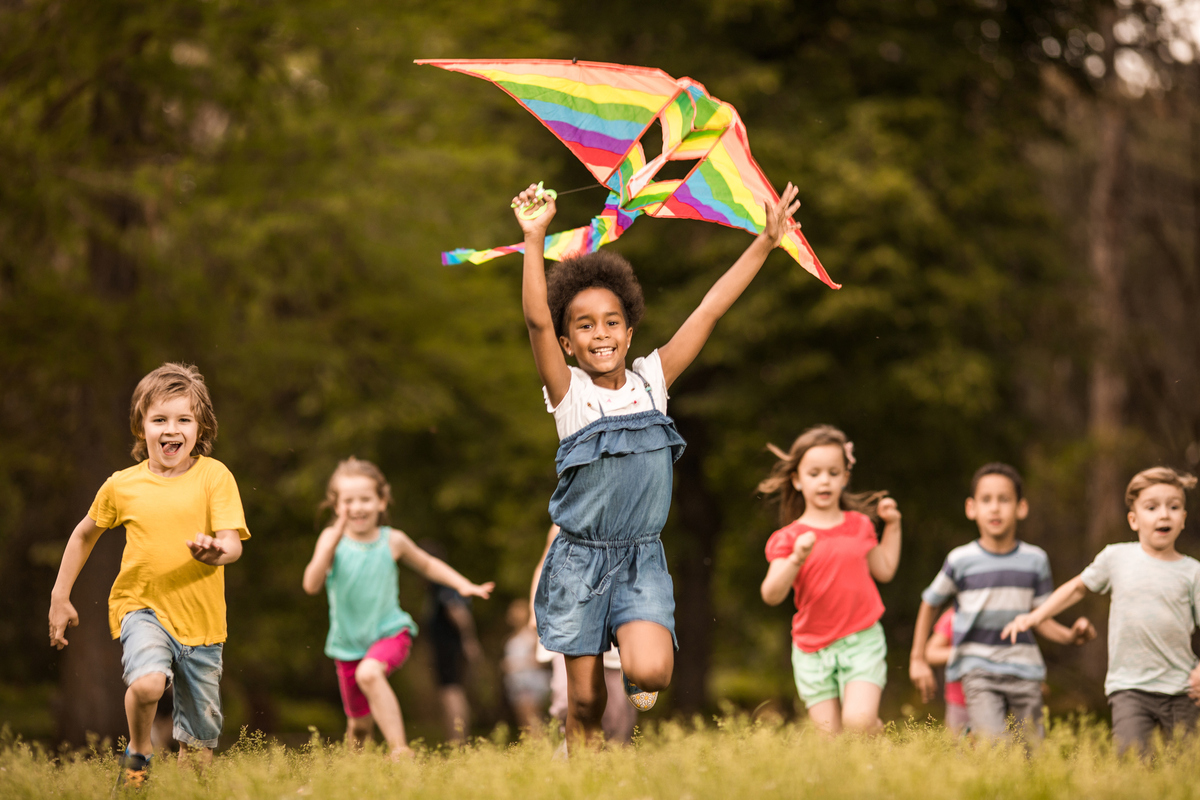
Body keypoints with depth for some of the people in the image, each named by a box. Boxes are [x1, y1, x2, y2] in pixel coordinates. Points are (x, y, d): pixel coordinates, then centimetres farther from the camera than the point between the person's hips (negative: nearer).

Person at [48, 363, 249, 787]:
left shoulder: (214, 476, -7)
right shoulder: (122, 486, -2)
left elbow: (233, 544, -15)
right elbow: (84, 535, 15)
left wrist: (215, 552, -38)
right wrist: (59, 597, 16)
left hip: (200, 619, 1)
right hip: (142, 607, -1)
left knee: (201, 741, 8)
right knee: (147, 683, -31)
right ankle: (138, 753, -2)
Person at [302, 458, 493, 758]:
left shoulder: (392, 541, -3)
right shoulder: (332, 539, -5)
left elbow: (427, 565, 16)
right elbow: (312, 584, -18)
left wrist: (464, 585, 4)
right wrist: (335, 539, -25)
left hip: (390, 632, -2)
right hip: (349, 642, 2)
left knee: (369, 673, -35)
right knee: (359, 723, 9)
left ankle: (399, 750, -35)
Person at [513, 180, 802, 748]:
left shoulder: (650, 381, 2)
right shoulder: (569, 393, -5)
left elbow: (709, 311, 0)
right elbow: (537, 320, -19)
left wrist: (766, 241, -1)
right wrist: (535, 240, -28)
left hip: (641, 559, 1)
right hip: (580, 560, -1)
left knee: (649, 671, -22)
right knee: (586, 702, 2)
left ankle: (639, 668, 12)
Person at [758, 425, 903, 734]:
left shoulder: (859, 526, 8)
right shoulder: (788, 539, -2)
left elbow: (885, 570, 23)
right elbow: (771, 595, -14)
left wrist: (892, 526, 17)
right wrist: (796, 560, -30)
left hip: (862, 641, 0)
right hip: (813, 650, 0)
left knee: (858, 721, -20)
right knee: (829, 737, -2)